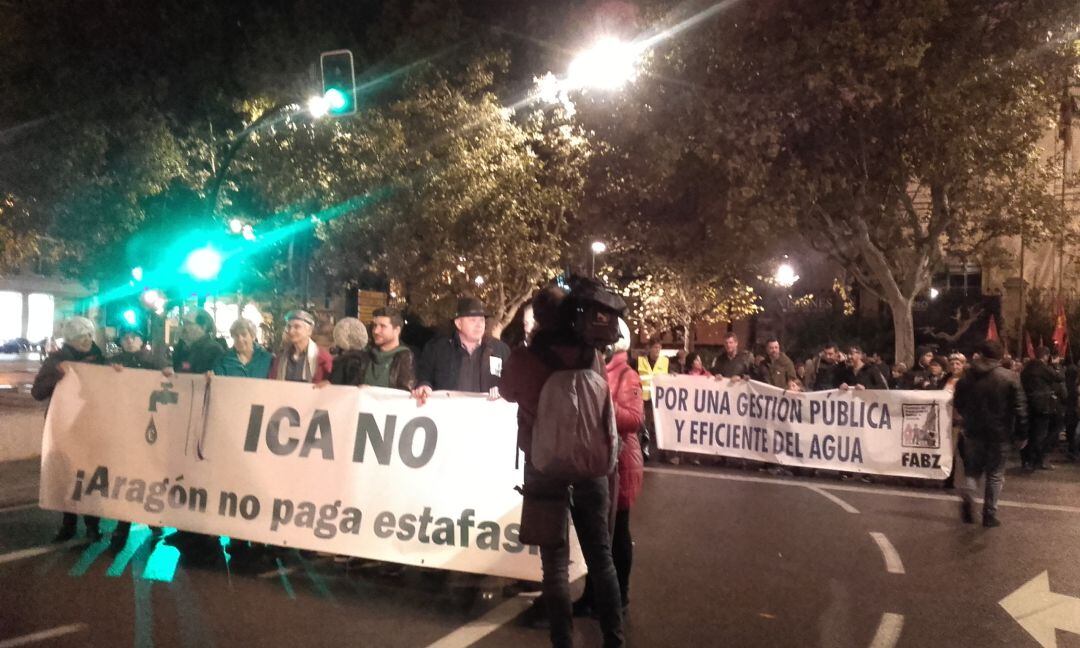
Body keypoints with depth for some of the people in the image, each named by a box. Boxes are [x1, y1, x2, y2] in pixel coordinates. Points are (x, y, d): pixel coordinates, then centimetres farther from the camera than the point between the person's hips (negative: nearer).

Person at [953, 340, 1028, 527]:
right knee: (995, 474, 8)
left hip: (974, 431, 2)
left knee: (972, 470, 15)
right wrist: (1021, 435, -2)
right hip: (999, 434, -2)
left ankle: (968, 497, -12)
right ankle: (990, 515, 10)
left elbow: (958, 403, 8)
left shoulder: (968, 377, 0)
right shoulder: (1009, 377, -9)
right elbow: (1020, 408, -9)